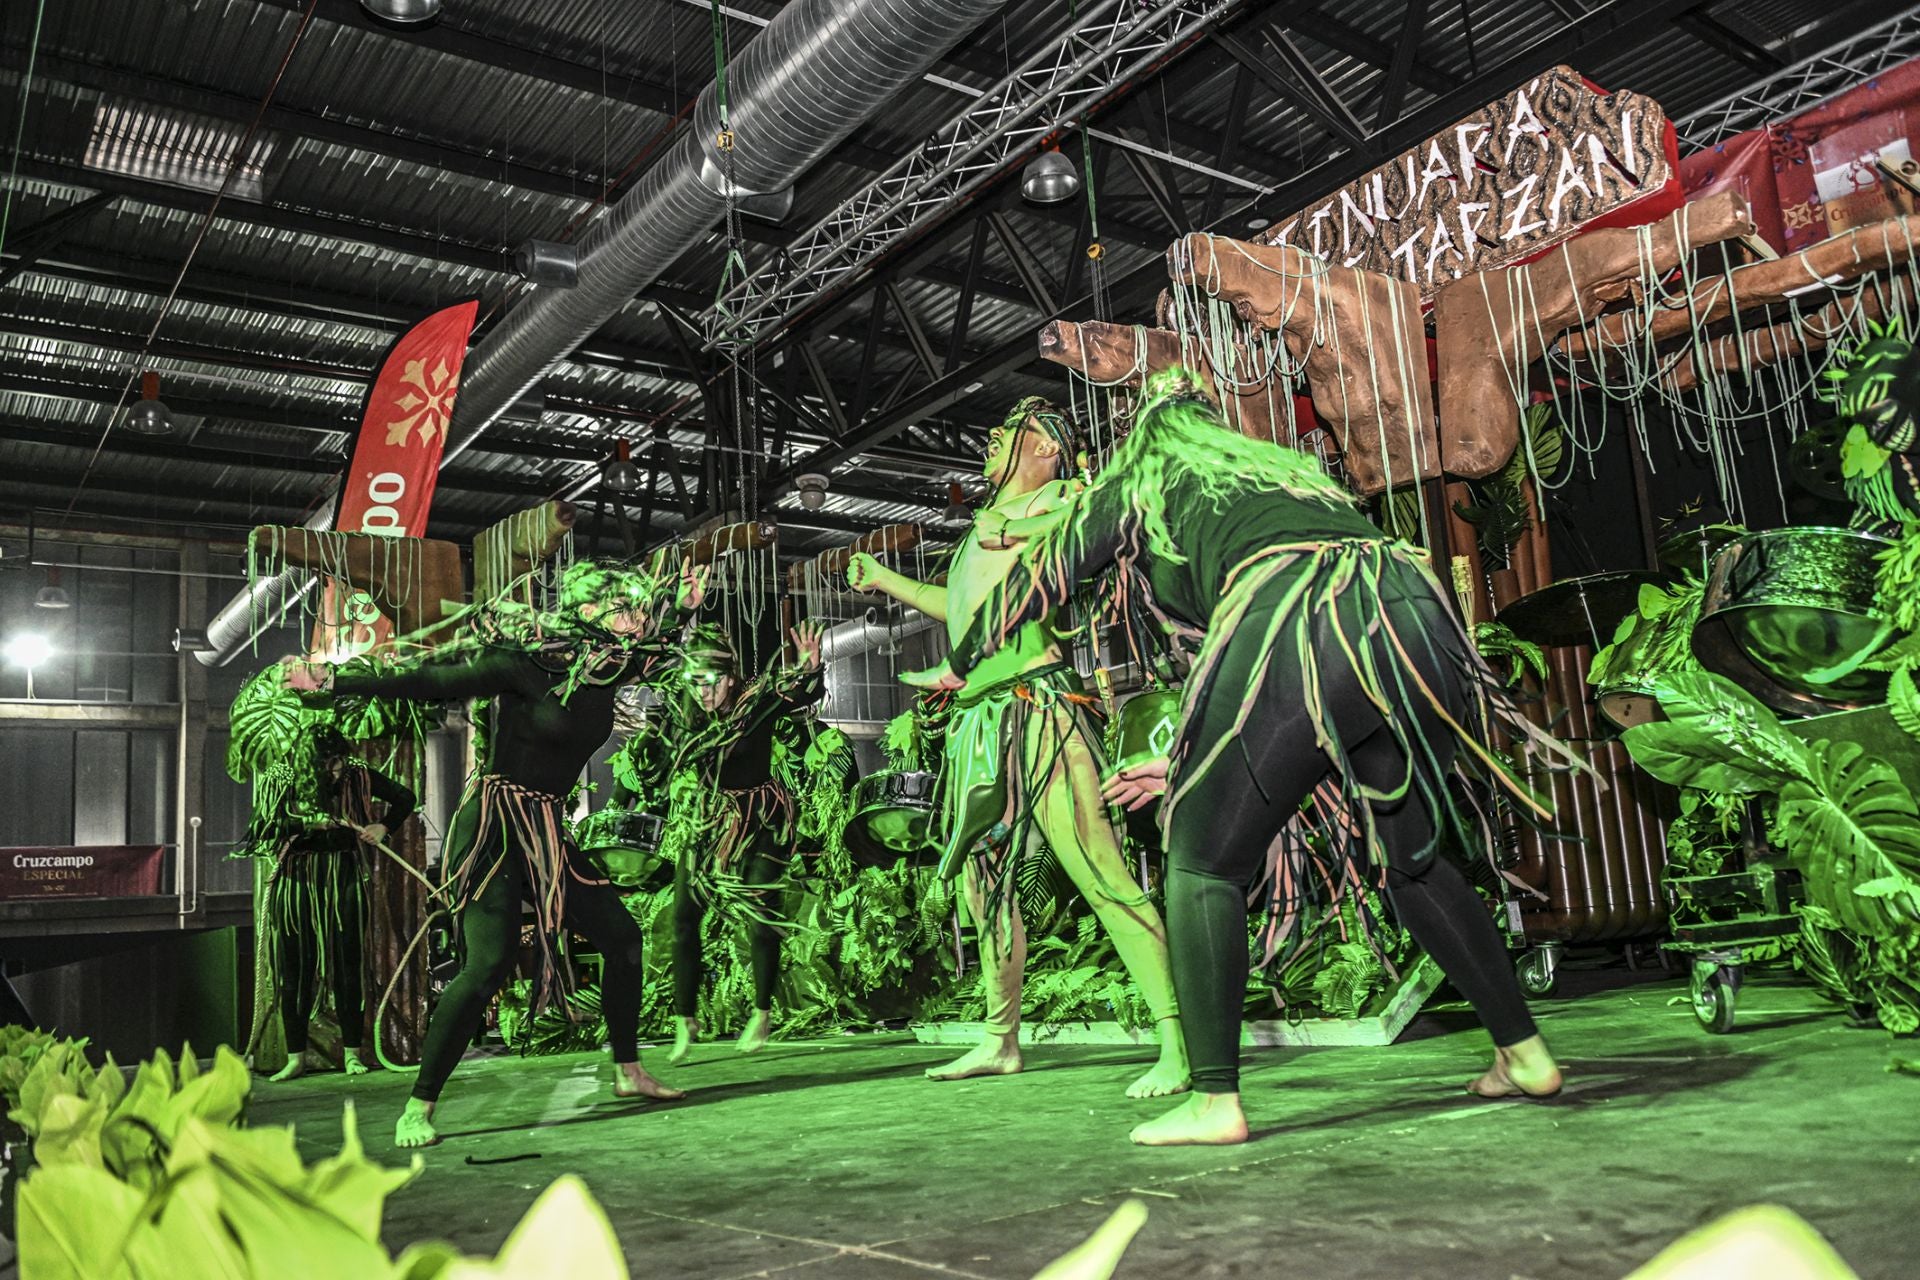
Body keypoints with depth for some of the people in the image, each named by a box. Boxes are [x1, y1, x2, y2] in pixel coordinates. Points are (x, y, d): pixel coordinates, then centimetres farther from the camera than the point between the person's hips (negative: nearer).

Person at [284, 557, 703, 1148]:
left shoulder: (605, 671, 5)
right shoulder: (523, 664, -15)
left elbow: (655, 644, 27)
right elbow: (429, 683, -15)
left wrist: (682, 603, 16)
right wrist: (333, 682, -19)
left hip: (547, 836, 8)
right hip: (493, 831, -8)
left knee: (622, 935, 7)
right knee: (489, 961, -20)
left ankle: (629, 1073, 23)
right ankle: (417, 1110, -8)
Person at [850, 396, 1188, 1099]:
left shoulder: (1059, 501, 3)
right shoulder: (986, 525, 26)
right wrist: (886, 580, 48)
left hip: (1038, 709, -9)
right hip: (978, 722, 9)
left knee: (1100, 873, -16)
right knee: (984, 883, 13)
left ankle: (1178, 1041, -15)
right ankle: (1000, 1041, 26)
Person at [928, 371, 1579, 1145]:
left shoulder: (1138, 481, 24)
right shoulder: (1286, 466, 39)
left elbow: (1043, 572, 35)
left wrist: (958, 662, 51)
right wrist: (1195, 763, 43)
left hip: (1292, 622, -6)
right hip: (1408, 609, 6)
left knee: (1204, 861, 6)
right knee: (1413, 856, 23)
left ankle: (1215, 1102, 0)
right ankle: (1524, 1054, 25)